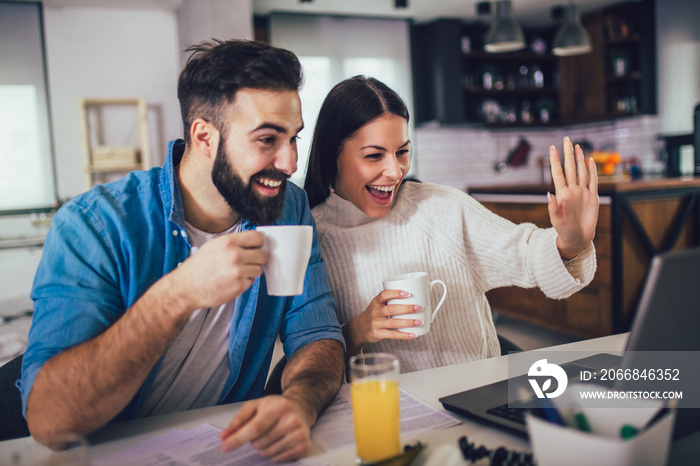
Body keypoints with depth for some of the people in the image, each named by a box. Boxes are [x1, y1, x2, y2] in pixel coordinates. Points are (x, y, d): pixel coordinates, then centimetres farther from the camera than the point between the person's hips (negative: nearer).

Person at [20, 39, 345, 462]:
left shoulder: (290, 210, -4)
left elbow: (319, 337, -6)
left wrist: (299, 403, -27)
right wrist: (179, 294, -33)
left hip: (232, 444, 3)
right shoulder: (93, 225, -16)